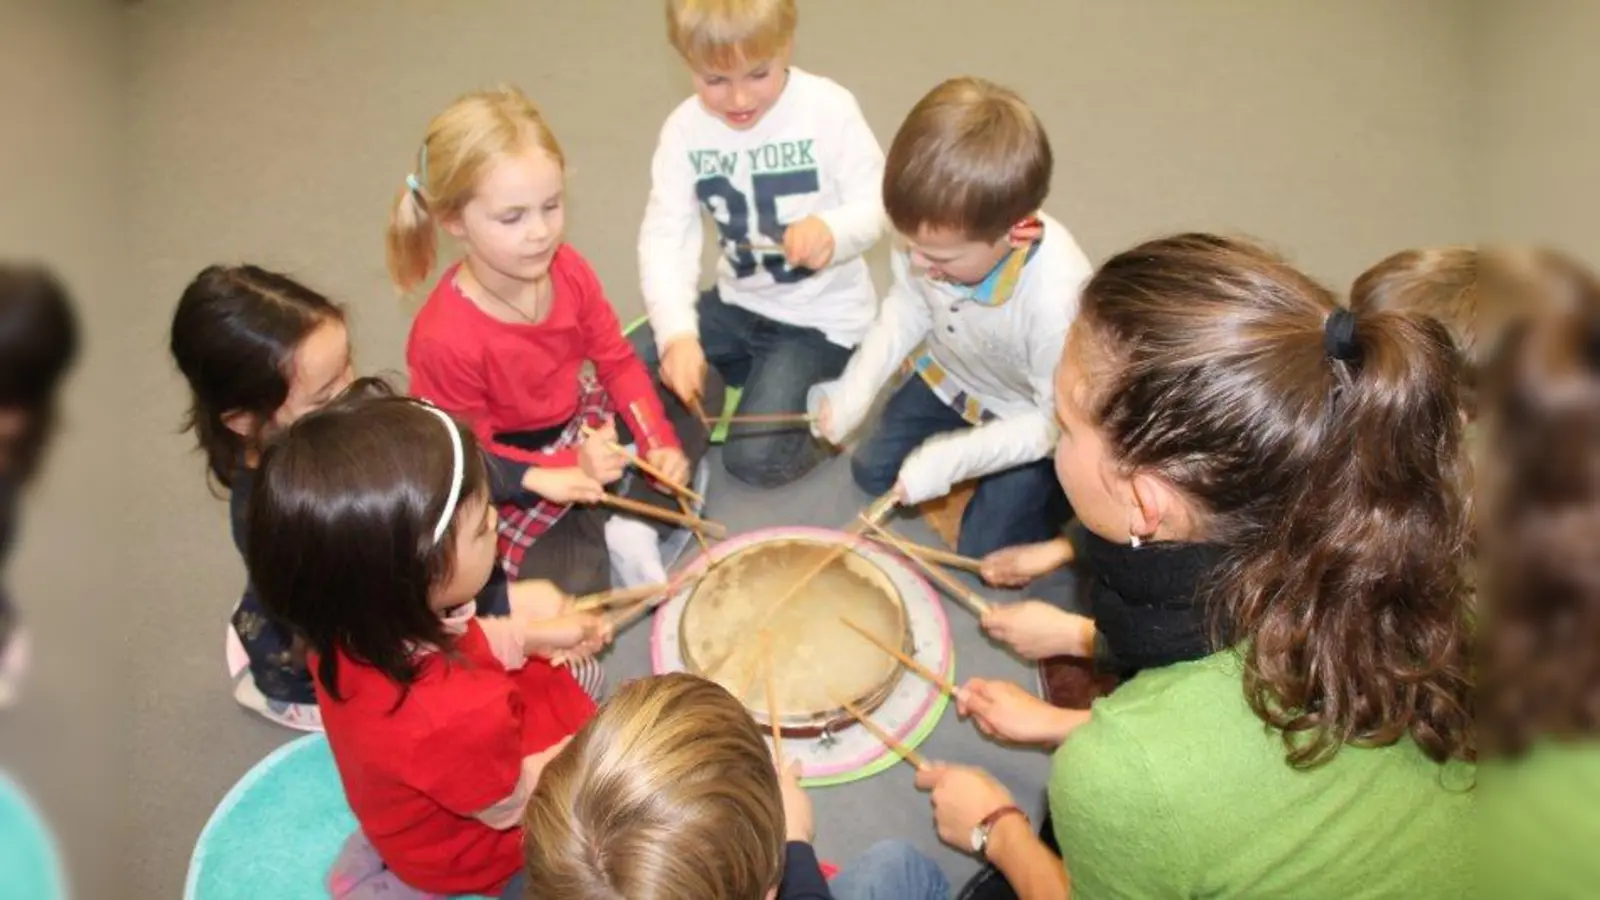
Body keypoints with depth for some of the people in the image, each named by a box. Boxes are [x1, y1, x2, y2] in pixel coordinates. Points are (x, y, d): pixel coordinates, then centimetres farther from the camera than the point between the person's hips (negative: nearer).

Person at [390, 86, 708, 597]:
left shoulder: (566, 270, -15)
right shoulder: (444, 338, -32)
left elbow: (617, 362, -2)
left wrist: (659, 441, -14)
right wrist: (570, 469, -27)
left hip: (583, 426, 7)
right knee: (569, 590, -27)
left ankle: (632, 522, -5)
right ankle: (596, 532, 6)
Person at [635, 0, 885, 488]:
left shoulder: (828, 108, -18)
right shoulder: (685, 128, -9)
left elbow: (875, 206, -14)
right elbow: (665, 235, -14)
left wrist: (832, 231, -40)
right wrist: (676, 332, -30)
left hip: (821, 313, -5)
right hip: (739, 301, 5)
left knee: (753, 457, -16)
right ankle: (759, 379, 10)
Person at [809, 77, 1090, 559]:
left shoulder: (1056, 299, -45)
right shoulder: (939, 235, -30)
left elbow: (1058, 421, -29)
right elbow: (908, 305, -7)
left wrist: (952, 459, -30)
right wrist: (856, 389, -16)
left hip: (1032, 419, -5)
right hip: (948, 375, 5)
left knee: (984, 552, -1)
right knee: (872, 472, 14)